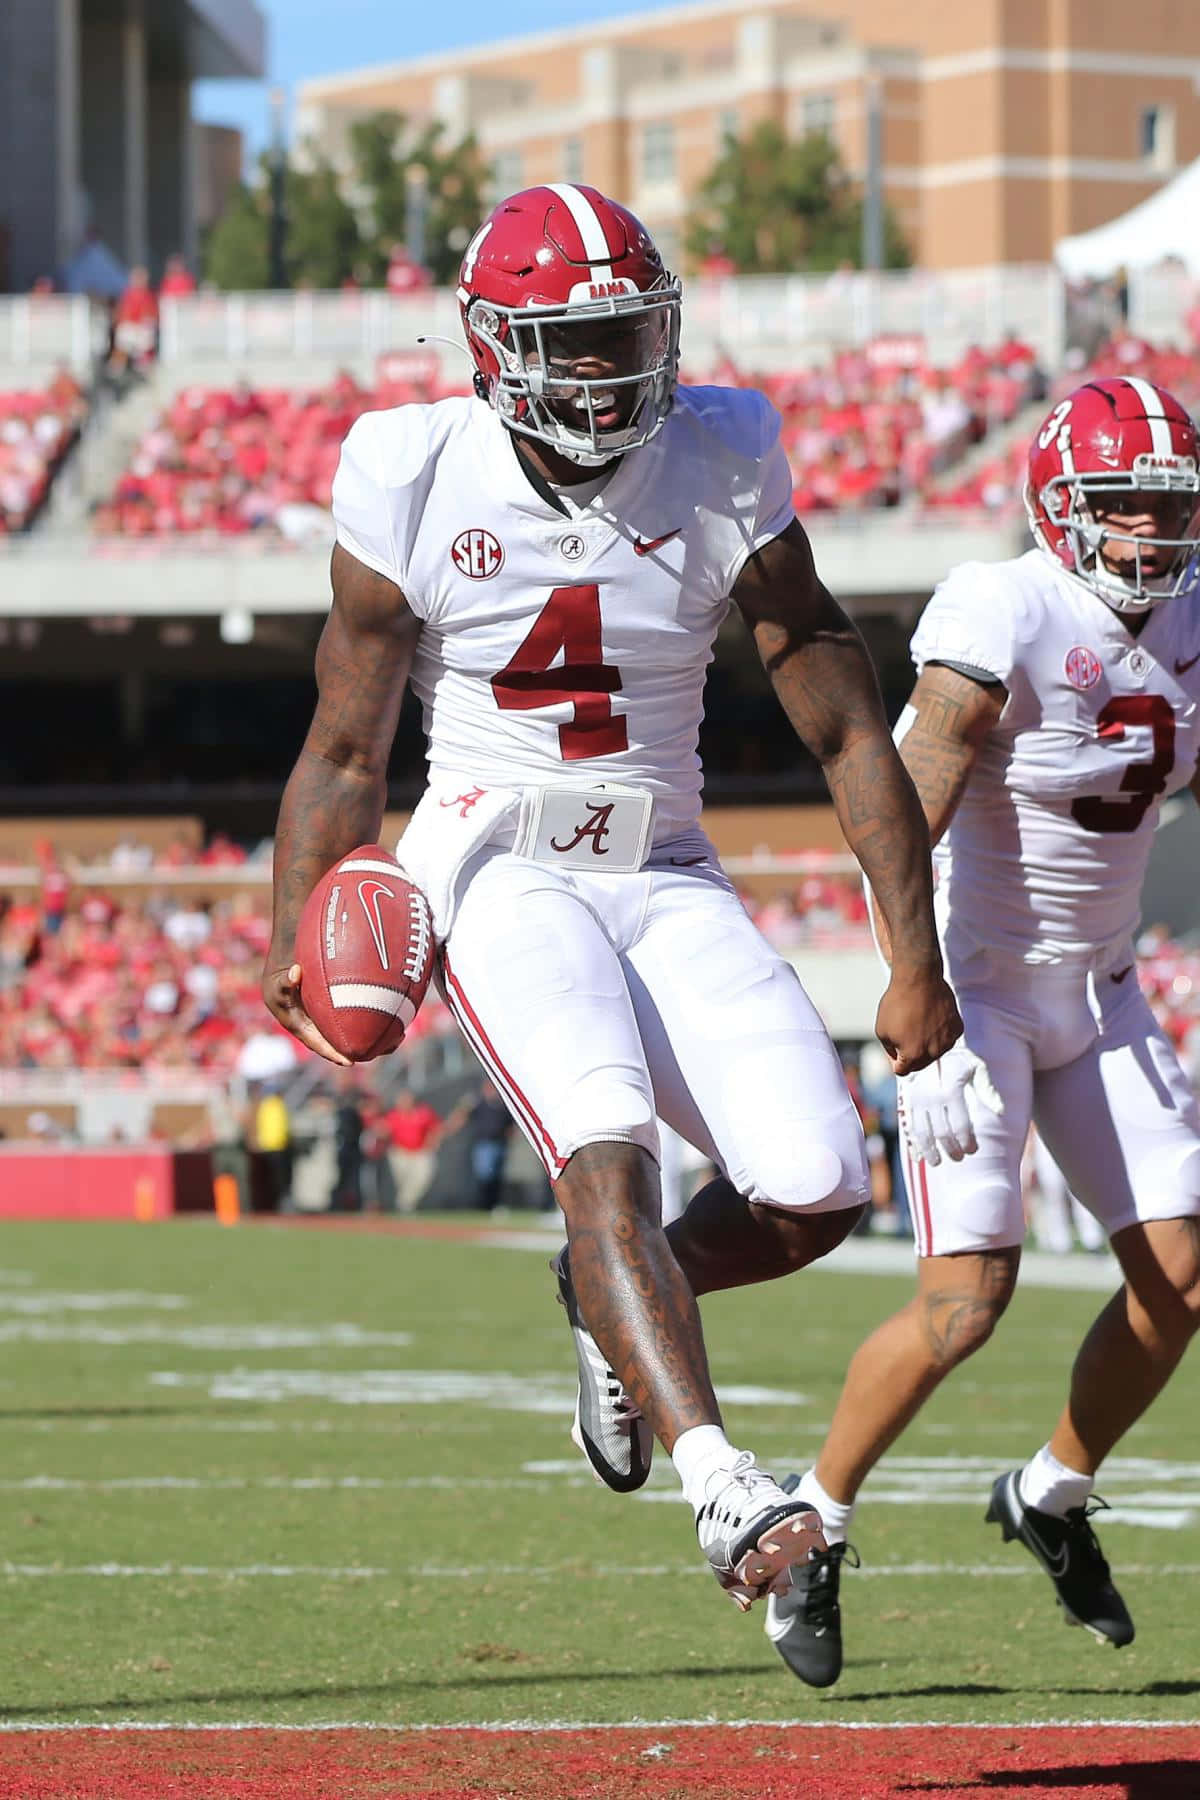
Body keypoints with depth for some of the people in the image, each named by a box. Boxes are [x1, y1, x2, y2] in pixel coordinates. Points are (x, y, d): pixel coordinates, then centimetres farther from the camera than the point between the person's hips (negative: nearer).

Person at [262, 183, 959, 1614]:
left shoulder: (721, 473, -3)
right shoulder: (417, 485, -6)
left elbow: (848, 733, 1)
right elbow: (345, 751, 4)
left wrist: (917, 960, -2)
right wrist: (297, 941, -9)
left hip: (669, 883, 3)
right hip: (496, 872, -3)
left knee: (817, 1195, -13)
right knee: (607, 1155, -29)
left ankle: (617, 1298, 19)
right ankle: (720, 1487, -40)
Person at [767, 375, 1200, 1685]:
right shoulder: (1006, 620, -21)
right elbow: (905, 834, -26)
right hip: (976, 992, -7)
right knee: (967, 1297, -14)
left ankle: (1050, 1497, 23)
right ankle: (815, 1524, 6)